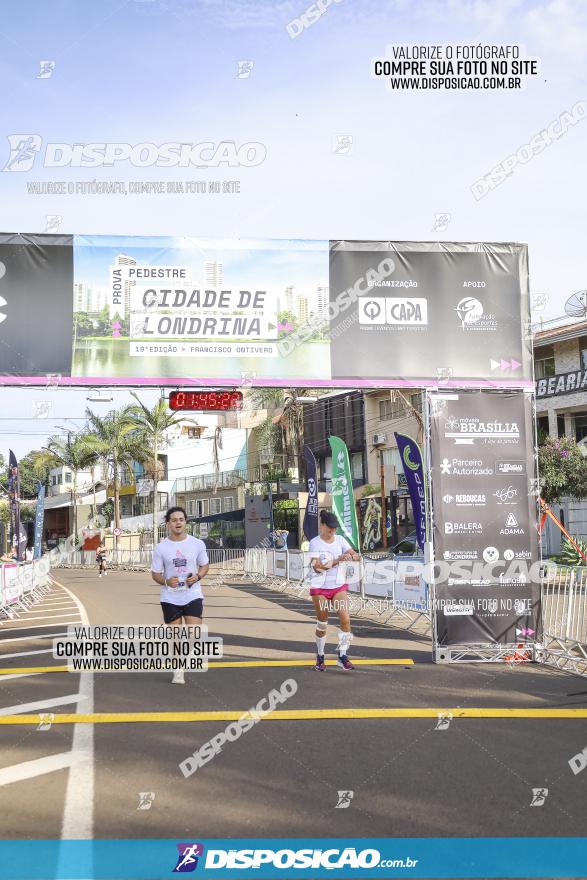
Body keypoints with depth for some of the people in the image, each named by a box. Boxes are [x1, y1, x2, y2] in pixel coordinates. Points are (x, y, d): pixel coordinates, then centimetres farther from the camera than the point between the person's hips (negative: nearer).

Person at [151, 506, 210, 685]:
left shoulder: (197, 544, -1)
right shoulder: (161, 547, -3)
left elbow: (204, 565, 10)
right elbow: (155, 574, 3)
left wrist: (197, 576, -12)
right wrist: (166, 581, -18)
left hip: (193, 596, 0)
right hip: (170, 598, 0)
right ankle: (178, 671, 23)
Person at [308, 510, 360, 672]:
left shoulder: (340, 539, 2)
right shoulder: (315, 543, -10)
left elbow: (356, 555, -6)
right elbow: (318, 567, -20)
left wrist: (351, 556, -29)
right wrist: (338, 560, -29)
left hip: (339, 586, 3)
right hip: (320, 588, -3)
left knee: (345, 619, -12)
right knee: (322, 624, 6)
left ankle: (342, 656, -2)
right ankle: (320, 657, 25)